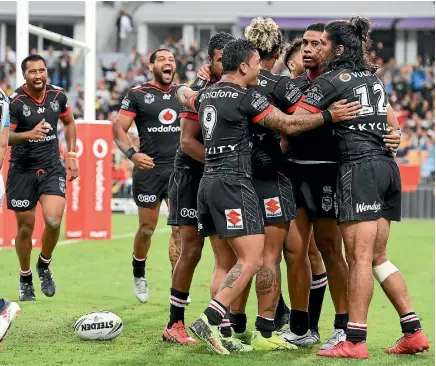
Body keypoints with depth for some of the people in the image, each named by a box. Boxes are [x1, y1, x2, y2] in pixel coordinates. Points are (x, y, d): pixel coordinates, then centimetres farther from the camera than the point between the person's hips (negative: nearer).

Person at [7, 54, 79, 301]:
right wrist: (29, 134, -34)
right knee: (25, 227, 5)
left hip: (52, 168, 2)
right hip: (23, 171, -2)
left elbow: (69, 123, 16)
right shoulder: (15, 101, -14)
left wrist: (72, 156, 10)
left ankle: (44, 265, 11)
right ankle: (25, 279, 27)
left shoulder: (58, 96, -2)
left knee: (53, 221, -17)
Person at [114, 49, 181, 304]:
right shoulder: (137, 95, 1)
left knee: (180, 228, -5)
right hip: (149, 169, -2)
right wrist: (132, 153, -20)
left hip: (179, 168, 2)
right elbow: (119, 129, -3)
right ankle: (139, 275, 30)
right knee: (147, 228, 6)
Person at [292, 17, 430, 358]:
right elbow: (394, 124, 29)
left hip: (359, 167, -8)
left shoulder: (331, 80, -5)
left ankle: (355, 342, -13)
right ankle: (414, 331, 8)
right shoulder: (372, 78, 19)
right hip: (387, 165, 8)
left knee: (359, 256, -11)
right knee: (378, 257, 12)